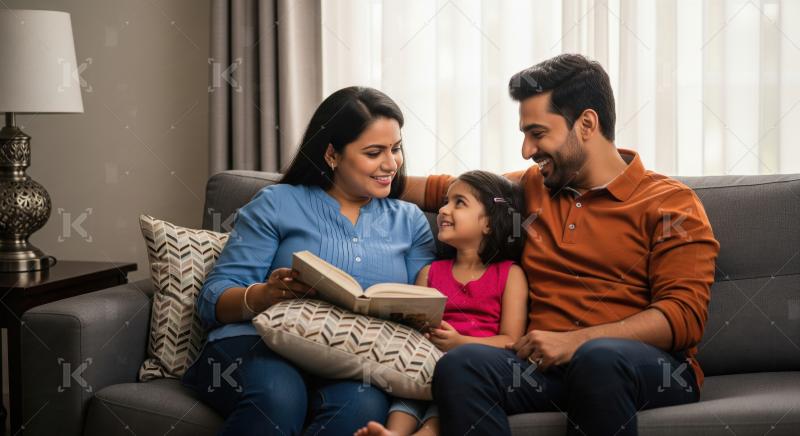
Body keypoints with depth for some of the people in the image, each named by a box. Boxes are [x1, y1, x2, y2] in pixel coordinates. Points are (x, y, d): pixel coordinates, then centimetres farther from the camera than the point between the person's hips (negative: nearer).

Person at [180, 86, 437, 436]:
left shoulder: (410, 221, 20)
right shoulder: (276, 204, 11)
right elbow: (213, 299, 4)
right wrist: (263, 295, -18)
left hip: (357, 360, 2)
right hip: (260, 346, -1)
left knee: (363, 404, -36)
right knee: (278, 396, -38)